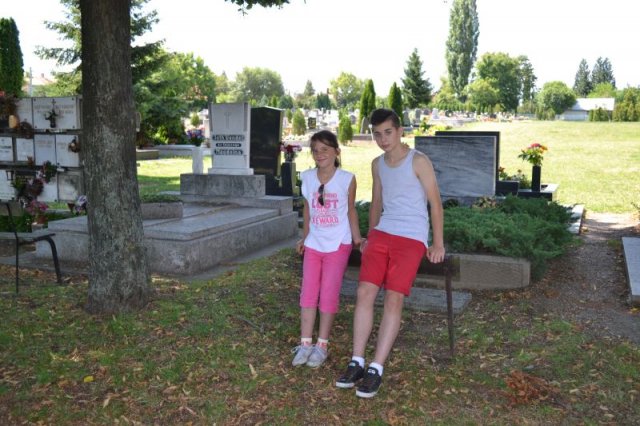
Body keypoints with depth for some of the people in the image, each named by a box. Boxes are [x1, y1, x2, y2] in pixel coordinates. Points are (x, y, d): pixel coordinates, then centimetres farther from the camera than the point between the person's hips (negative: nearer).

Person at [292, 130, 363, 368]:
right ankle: (305, 343, 10)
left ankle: (322, 345, 11)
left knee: (329, 294, 1)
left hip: (338, 244, -3)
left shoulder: (347, 179, -8)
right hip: (313, 244, 3)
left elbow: (351, 209, 3)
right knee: (308, 293, 3)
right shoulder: (307, 177, 0)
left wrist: (356, 237, 0)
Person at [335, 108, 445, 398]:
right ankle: (357, 363, -4)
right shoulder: (377, 164, 14)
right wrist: (370, 237, 22)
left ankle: (376, 370, -8)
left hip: (411, 238, -5)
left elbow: (435, 202, -3)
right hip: (382, 232, 5)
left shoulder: (418, 161, -5)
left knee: (393, 298, -12)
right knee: (365, 292, -9)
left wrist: (438, 244, -6)